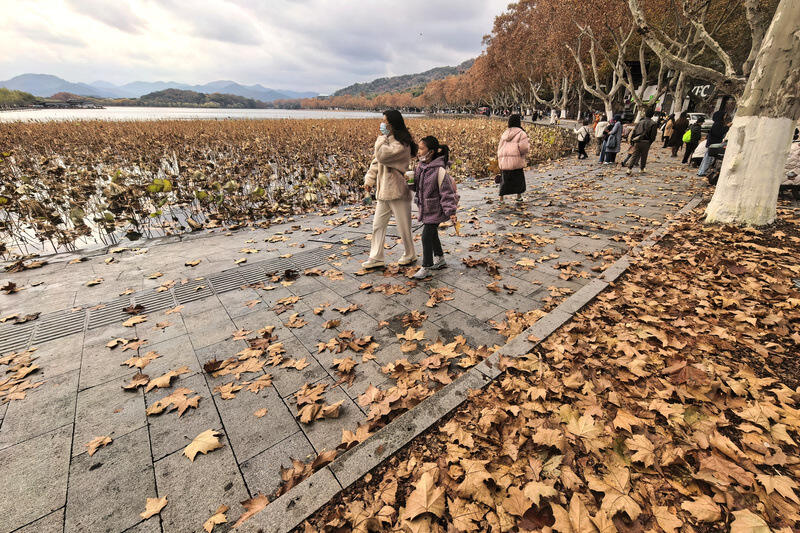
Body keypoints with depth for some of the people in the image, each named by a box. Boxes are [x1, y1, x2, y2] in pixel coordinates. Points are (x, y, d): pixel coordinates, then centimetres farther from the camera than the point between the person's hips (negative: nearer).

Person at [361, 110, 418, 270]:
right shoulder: (387, 140, 14)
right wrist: (369, 179, 8)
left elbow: (383, 155, -26)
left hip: (398, 191, -9)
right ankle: (376, 258, 17)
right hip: (383, 190, 9)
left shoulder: (401, 144, -14)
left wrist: (382, 137, -11)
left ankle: (410, 255, 25)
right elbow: (376, 160, 17)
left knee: (403, 226, 4)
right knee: (378, 225, 9)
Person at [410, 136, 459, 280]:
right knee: (432, 234, 19)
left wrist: (451, 211, -22)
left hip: (435, 209, -8)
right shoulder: (420, 166, 2)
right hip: (425, 208, 8)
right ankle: (440, 260, 38)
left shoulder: (439, 170, -21)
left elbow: (447, 191, -20)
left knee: (427, 236, -8)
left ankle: (426, 268, 6)